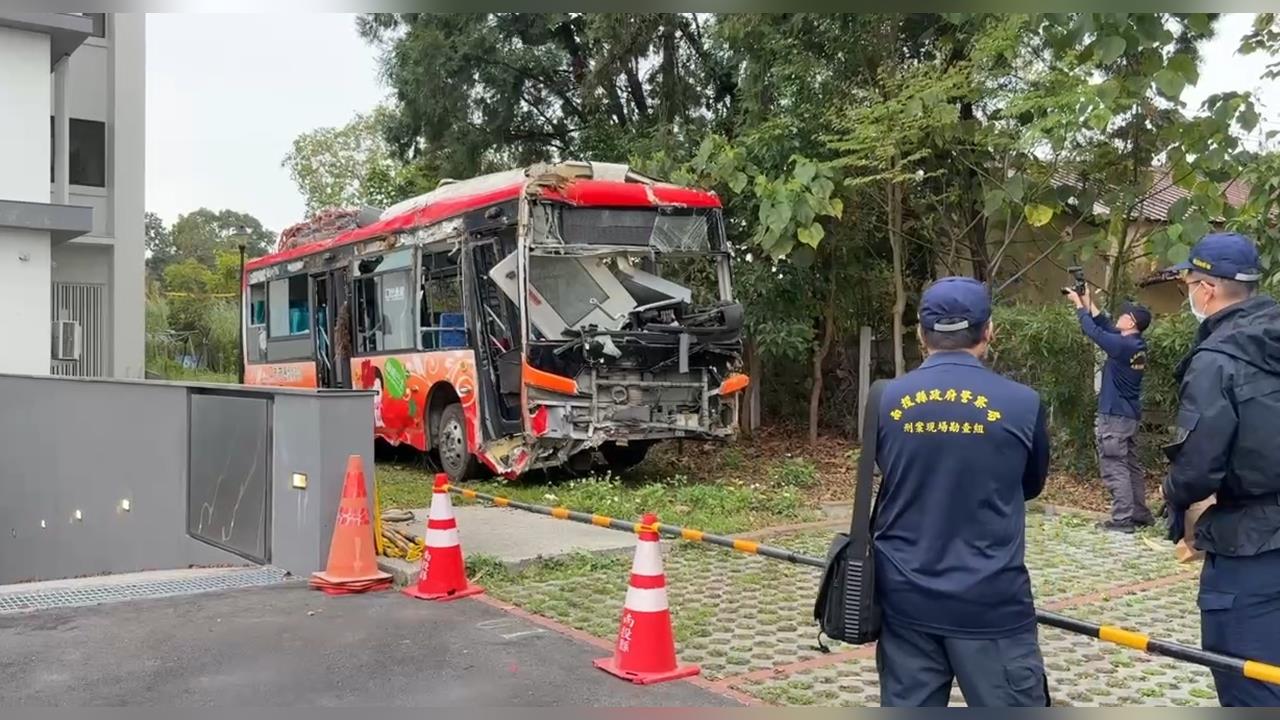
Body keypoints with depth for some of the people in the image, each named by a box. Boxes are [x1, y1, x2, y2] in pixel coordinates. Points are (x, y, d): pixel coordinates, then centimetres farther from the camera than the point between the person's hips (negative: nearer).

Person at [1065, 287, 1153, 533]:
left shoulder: (1123, 345, -20)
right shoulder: (1137, 345, 6)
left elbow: (1094, 331, -12)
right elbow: (1106, 326, 14)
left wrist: (1079, 304, -1)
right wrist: (1088, 302, 13)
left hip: (1115, 415, -9)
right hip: (1130, 415, 9)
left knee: (1114, 468, -6)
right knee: (1131, 465, 16)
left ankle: (1122, 519, -6)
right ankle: (1140, 513, 22)